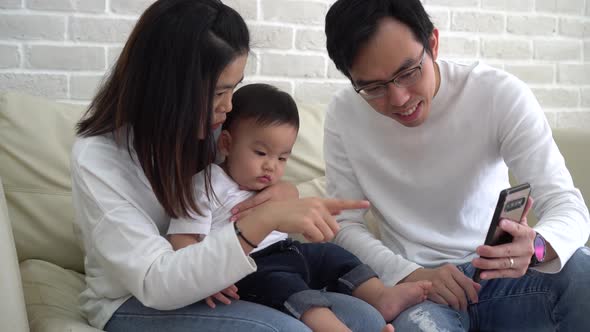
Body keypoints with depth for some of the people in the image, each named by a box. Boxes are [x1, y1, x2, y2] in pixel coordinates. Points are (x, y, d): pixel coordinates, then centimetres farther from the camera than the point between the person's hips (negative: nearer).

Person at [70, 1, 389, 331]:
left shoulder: (206, 127, -4)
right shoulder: (96, 157, -21)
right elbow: (154, 284, -29)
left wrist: (285, 193, -16)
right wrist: (263, 219, -39)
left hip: (215, 286, 5)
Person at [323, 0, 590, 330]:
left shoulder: (500, 93, -12)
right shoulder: (344, 115, -7)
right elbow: (345, 223, -4)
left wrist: (535, 247, -39)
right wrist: (411, 275, -21)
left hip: (500, 269, 2)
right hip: (412, 279, -2)